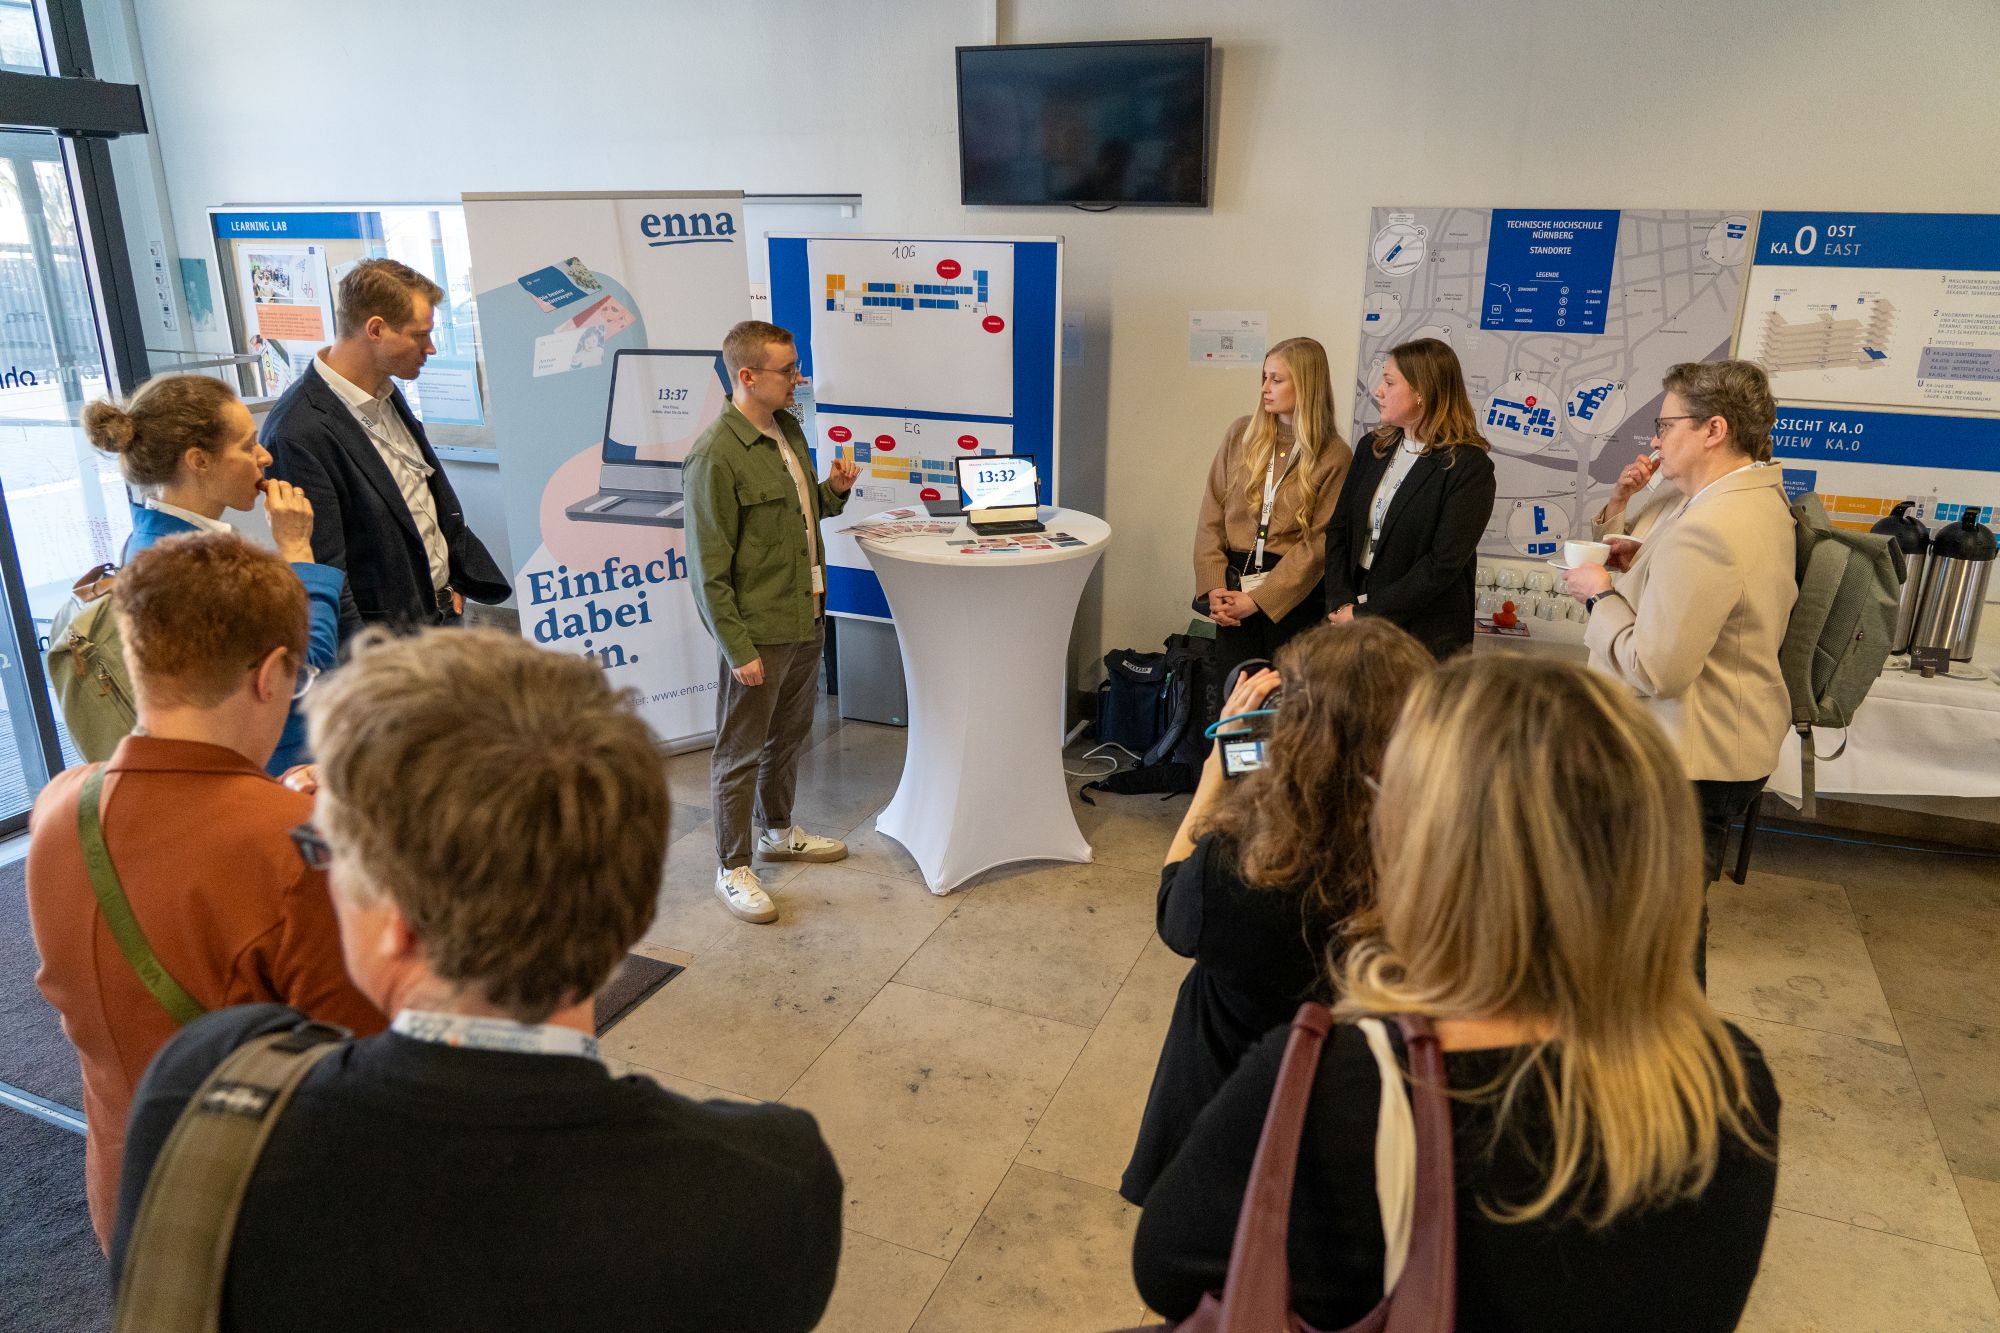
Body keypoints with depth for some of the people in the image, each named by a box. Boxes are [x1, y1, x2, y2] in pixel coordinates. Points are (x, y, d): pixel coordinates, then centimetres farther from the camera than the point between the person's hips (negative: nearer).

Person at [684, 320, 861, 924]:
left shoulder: (789, 428, 6)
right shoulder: (715, 456, -21)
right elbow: (710, 569, -20)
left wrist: (833, 489, -1)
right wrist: (739, 649, -20)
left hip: (806, 618, 8)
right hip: (757, 630, -8)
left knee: (788, 737, 23)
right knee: (740, 754, 7)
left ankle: (778, 830, 43)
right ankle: (732, 869, 21)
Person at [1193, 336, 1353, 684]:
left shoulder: (1334, 456, -5)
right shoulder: (1242, 434, 5)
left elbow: (1318, 543, -9)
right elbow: (1211, 515, 4)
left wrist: (1257, 600, -13)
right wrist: (1213, 588, -6)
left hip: (1293, 599, -3)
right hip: (1234, 591, 3)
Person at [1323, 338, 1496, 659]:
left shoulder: (1469, 467, -11)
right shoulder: (1374, 448, 7)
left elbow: (1444, 564, -17)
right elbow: (1338, 528, 5)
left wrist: (1365, 615, -17)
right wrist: (1342, 602, -9)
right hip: (1352, 621, 5)